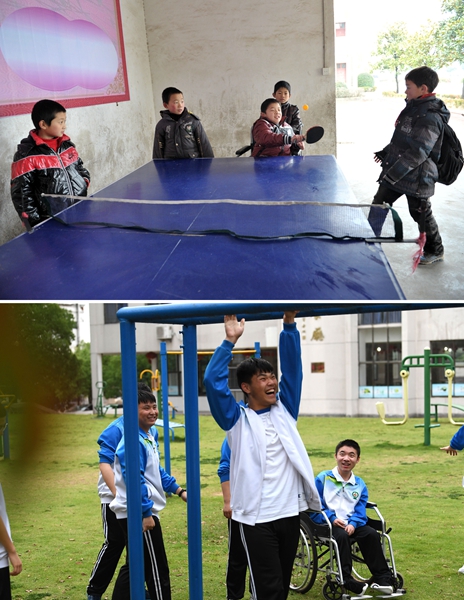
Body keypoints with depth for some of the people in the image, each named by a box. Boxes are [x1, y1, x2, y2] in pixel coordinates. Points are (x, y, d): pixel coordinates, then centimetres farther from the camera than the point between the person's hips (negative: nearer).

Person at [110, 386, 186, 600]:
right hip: (139, 514, -10)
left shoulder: (148, 436, 13)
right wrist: (146, 513, -24)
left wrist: (179, 490, 17)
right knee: (157, 570, -3)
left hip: (138, 514, 10)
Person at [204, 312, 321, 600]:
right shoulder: (237, 419, -1)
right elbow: (213, 381, -13)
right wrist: (230, 341, -16)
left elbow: (292, 366, 4)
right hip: (257, 517, -5)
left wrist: (289, 324, -5)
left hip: (290, 512, 5)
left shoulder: (285, 410, 10)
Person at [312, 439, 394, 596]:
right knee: (342, 536, -34)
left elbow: (360, 509, 7)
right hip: (329, 524, -4)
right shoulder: (323, 478, 1)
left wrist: (353, 524, -14)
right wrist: (331, 518, -17)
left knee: (372, 534, -21)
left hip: (352, 524, 4)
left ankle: (382, 578, -12)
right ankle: (346, 580, -28)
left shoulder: (360, 484, 13)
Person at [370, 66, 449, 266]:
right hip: (396, 172, 9)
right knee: (378, 205, 13)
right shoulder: (412, 108, 6)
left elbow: (418, 151, -28)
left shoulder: (430, 116, -24)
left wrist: (394, 172, -30)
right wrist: (386, 153, 21)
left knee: (421, 215, 7)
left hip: (416, 178, -9)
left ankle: (435, 251, 27)